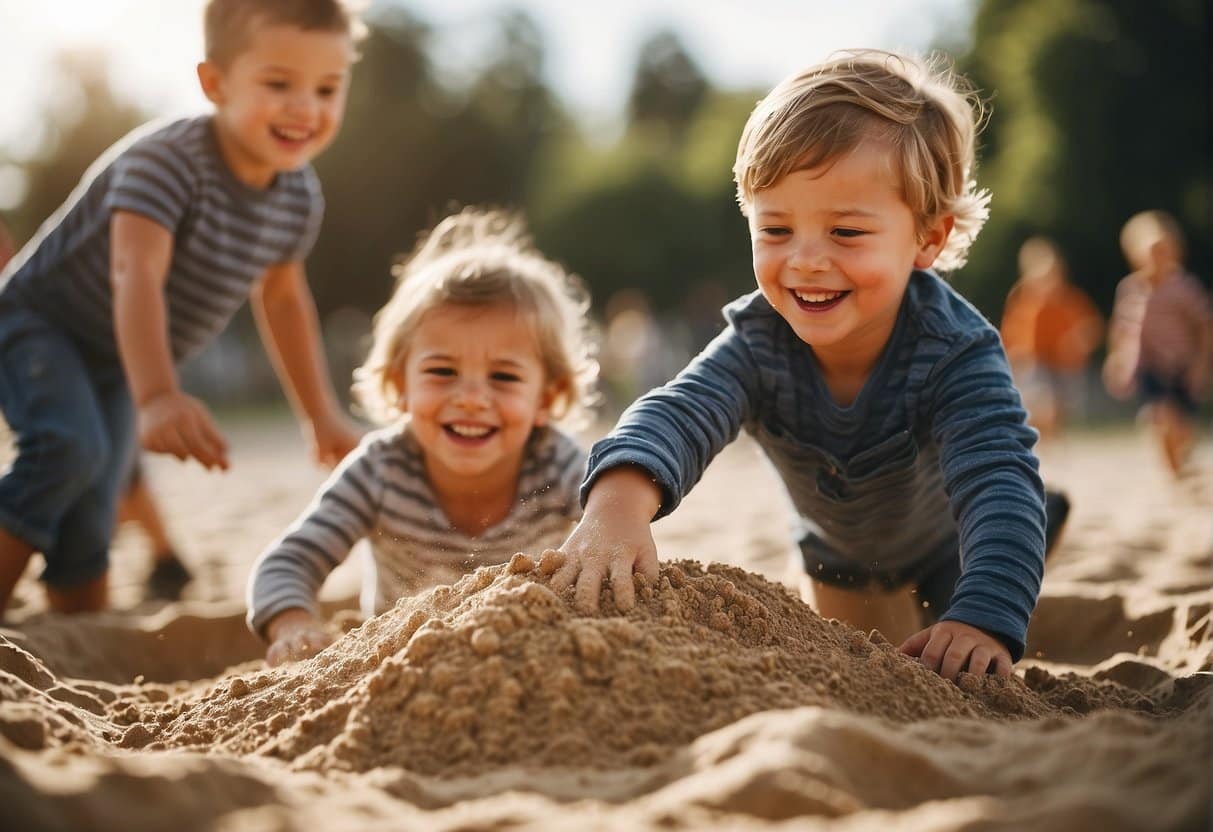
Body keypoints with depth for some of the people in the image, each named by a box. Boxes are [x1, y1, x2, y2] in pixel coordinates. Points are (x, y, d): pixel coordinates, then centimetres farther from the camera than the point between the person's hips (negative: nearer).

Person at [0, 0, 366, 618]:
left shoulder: (300, 198, -8)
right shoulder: (165, 161, -32)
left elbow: (282, 297, 9)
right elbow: (136, 275, -46)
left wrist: (321, 415, 13)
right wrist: (158, 397, -61)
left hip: (118, 364, 6)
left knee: (87, 526, 8)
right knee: (69, 446, -32)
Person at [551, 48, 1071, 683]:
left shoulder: (956, 353, -40)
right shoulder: (756, 344, -34)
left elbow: (999, 486, -49)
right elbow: (678, 413, -51)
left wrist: (984, 619, -67)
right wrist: (619, 501, -75)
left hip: (954, 559, -2)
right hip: (840, 561, 3)